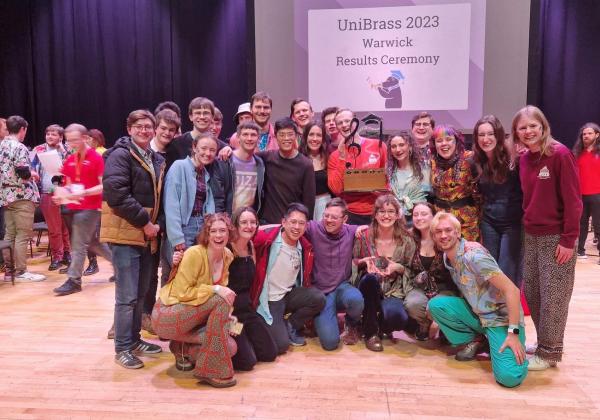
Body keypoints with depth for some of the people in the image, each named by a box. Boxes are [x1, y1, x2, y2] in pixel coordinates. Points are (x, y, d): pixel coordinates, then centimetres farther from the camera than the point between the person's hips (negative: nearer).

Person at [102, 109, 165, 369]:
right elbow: (117, 194, -19)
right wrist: (145, 223, -17)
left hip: (147, 235, 7)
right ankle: (122, 348, 10)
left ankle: (134, 340, 28)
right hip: (125, 234, -7)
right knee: (127, 296, -3)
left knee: (141, 293, 15)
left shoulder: (157, 160, 14)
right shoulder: (120, 155, -8)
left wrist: (156, 224, 3)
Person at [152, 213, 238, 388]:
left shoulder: (227, 256, 0)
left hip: (194, 315, 7)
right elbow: (183, 293, -22)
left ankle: (184, 348, 13)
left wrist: (227, 315, -5)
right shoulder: (194, 254, -22)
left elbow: (222, 290, 10)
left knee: (230, 347, -12)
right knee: (221, 300, -28)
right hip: (167, 315, -7)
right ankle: (210, 371, -18)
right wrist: (215, 290, -28)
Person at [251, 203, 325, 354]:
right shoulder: (266, 238, -18)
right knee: (281, 345, -16)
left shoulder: (304, 247, -1)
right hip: (269, 300, -5)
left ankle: (290, 326, 3)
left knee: (319, 299, -21)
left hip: (290, 295, 5)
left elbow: (305, 276, 12)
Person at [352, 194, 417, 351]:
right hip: (368, 287, 1)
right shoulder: (364, 236, -4)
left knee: (395, 317, -34)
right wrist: (364, 262, -14)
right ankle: (371, 331, -16)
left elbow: (411, 271, 8)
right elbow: (352, 262, 7)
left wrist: (398, 268, -14)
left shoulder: (406, 241, -3)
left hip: (393, 291, 0)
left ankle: (380, 325, 8)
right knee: (370, 278, -37)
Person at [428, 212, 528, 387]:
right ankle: (475, 341, 4)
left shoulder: (473, 254, -23)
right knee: (436, 304, -12)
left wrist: (513, 332, -27)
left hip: (500, 317, -7)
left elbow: (512, 290, -25)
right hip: (476, 313, 7)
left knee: (508, 376, -27)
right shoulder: (447, 256, 3)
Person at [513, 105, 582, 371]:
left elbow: (573, 200, -14)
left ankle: (549, 353, 16)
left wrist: (569, 239, -16)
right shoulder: (524, 160, 7)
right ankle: (544, 342, 29)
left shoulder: (560, 154, -13)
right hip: (532, 236, 7)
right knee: (531, 293, 12)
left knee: (553, 297, 2)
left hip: (556, 237, -7)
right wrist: (526, 227, 11)